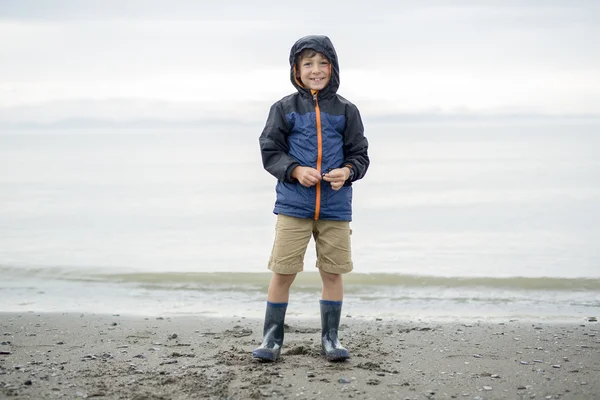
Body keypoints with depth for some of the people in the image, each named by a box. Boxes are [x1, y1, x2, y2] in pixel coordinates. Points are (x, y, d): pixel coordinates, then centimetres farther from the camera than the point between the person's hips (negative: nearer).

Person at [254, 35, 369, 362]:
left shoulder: (345, 111, 6)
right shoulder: (285, 108, 2)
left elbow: (359, 154, 7)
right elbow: (270, 151, 1)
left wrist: (347, 171, -14)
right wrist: (295, 170, -16)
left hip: (335, 207, 1)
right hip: (293, 205, -1)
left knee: (332, 272, 8)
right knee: (282, 271, 0)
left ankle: (330, 338, 22)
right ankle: (272, 337, 14)